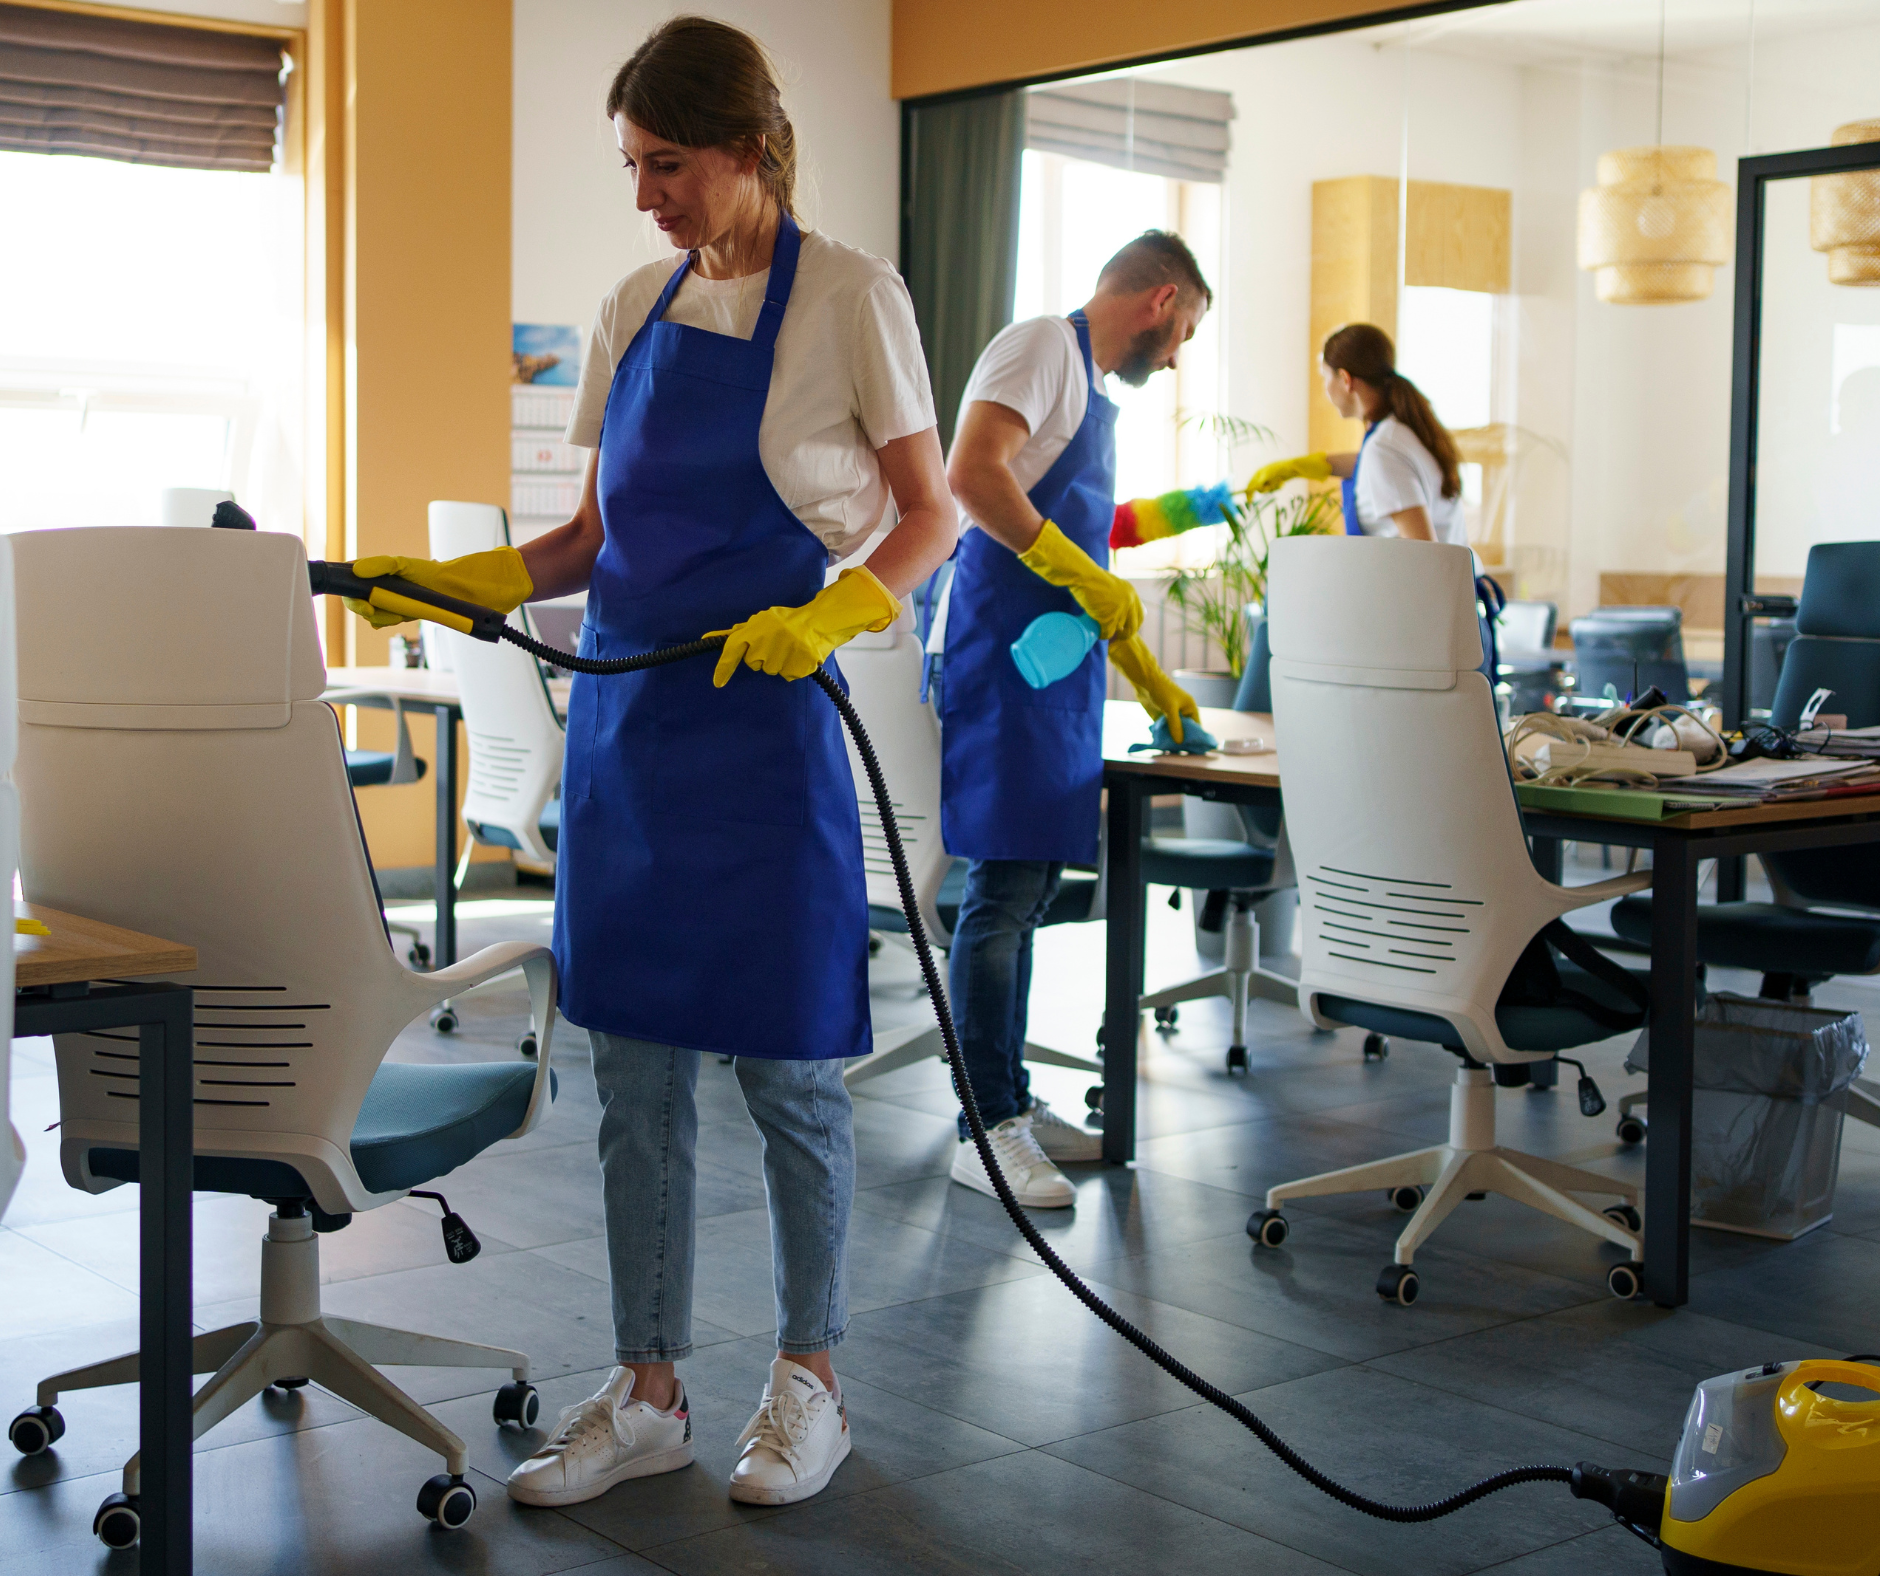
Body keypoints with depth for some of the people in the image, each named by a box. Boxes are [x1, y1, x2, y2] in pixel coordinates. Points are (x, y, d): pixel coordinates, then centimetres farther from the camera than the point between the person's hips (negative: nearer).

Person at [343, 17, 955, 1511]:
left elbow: (932, 517, -4)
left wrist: (827, 616, -21)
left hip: (763, 718, -5)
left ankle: (810, 1375, 21)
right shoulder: (637, 310, 12)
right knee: (634, 1066, 8)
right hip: (625, 717, 6)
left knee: (785, 1065, 3)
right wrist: (459, 582, 2)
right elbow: (599, 537, 16)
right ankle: (648, 1390, 20)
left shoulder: (848, 295, -4)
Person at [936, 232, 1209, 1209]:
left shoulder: (1094, 391, 24)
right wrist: (1078, 572, -22)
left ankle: (1011, 1101, 20)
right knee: (1004, 891, -9)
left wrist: (1149, 681, 32)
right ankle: (986, 1130, -5)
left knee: (1027, 890, 12)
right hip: (1002, 657, -10)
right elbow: (971, 473, -22)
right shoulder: (1045, 346, -5)